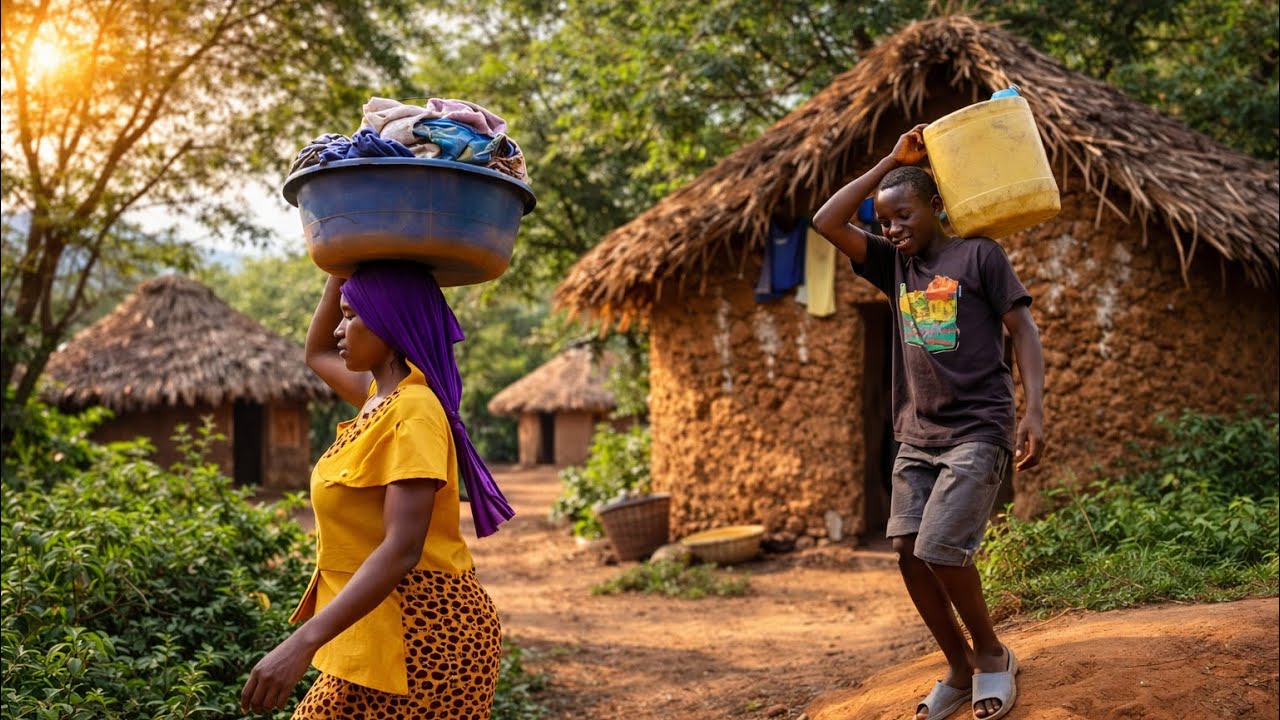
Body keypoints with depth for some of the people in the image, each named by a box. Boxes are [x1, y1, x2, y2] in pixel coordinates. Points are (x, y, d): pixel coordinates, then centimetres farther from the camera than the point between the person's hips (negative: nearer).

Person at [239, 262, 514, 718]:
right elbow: (317, 353, 30)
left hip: (421, 633, -9)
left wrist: (304, 642, -33)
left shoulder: (413, 412, -19)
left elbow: (401, 550, -28)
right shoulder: (381, 396, 9)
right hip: (383, 625, 9)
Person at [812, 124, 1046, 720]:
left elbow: (1023, 331, -5)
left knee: (941, 549, -17)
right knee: (910, 554, -2)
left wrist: (1034, 411, -16)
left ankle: (991, 656, 7)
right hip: (916, 436, 6)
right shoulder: (893, 263, 12)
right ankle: (961, 670, 15)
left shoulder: (977, 255, -3)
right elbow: (826, 223, 3)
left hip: (977, 432, -6)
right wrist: (890, 162, 3)